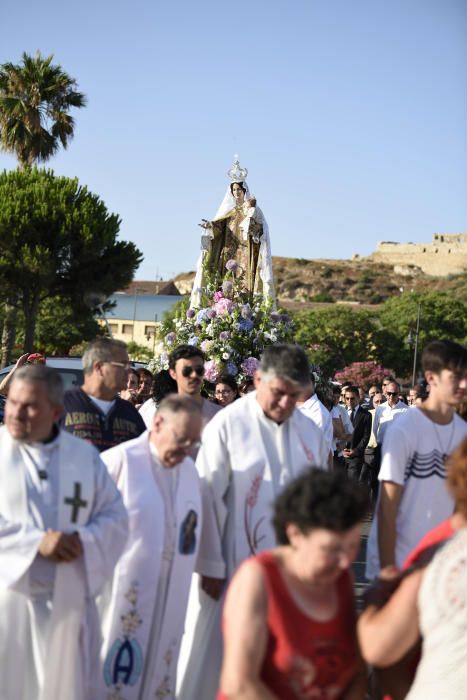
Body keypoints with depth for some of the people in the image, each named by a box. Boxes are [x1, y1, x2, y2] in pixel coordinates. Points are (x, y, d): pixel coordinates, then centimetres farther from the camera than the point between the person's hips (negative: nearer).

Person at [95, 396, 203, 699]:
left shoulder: (189, 471, 9)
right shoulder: (120, 461, -12)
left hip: (169, 599, 6)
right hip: (123, 592, -6)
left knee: (156, 673, 12)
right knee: (113, 672, 0)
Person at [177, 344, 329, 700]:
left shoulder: (311, 433, 4)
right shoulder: (227, 425, -10)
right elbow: (208, 498, -9)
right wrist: (210, 565, -8)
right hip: (233, 567, -4)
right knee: (217, 658, 6)